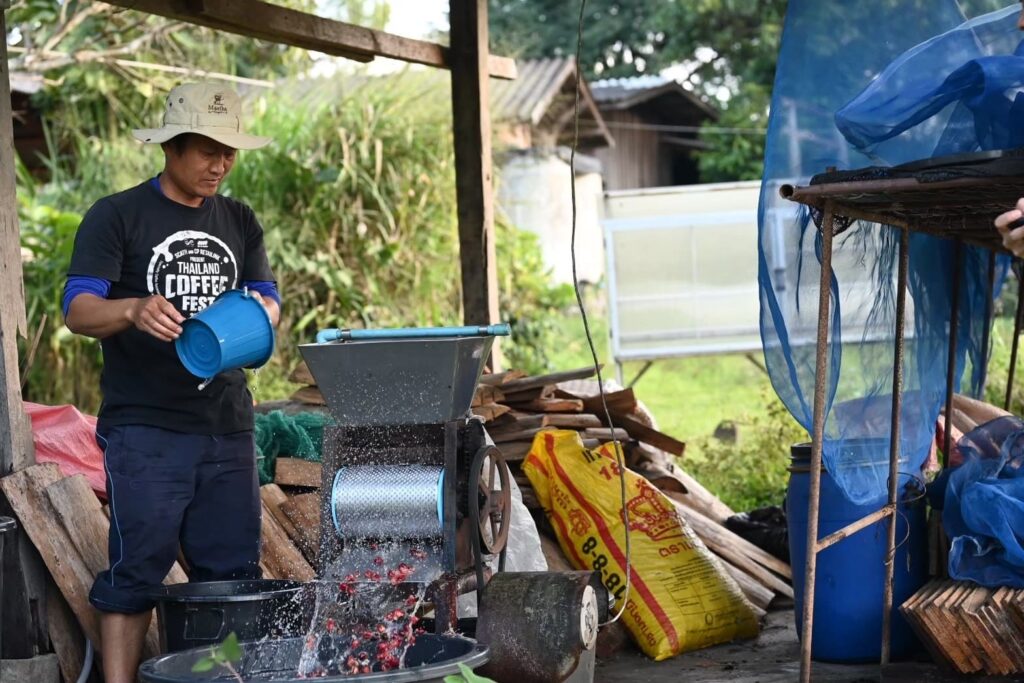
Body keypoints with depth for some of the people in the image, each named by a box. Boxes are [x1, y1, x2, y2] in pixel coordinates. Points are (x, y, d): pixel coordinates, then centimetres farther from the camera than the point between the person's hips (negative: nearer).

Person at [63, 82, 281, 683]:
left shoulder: (240, 222, 16)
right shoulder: (117, 217, 0)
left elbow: (269, 298, 11)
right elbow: (78, 310, -9)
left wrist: (260, 310, -15)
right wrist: (134, 310, -31)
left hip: (228, 425, 5)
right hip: (145, 426, -5)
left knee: (233, 572, 7)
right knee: (137, 569, -4)